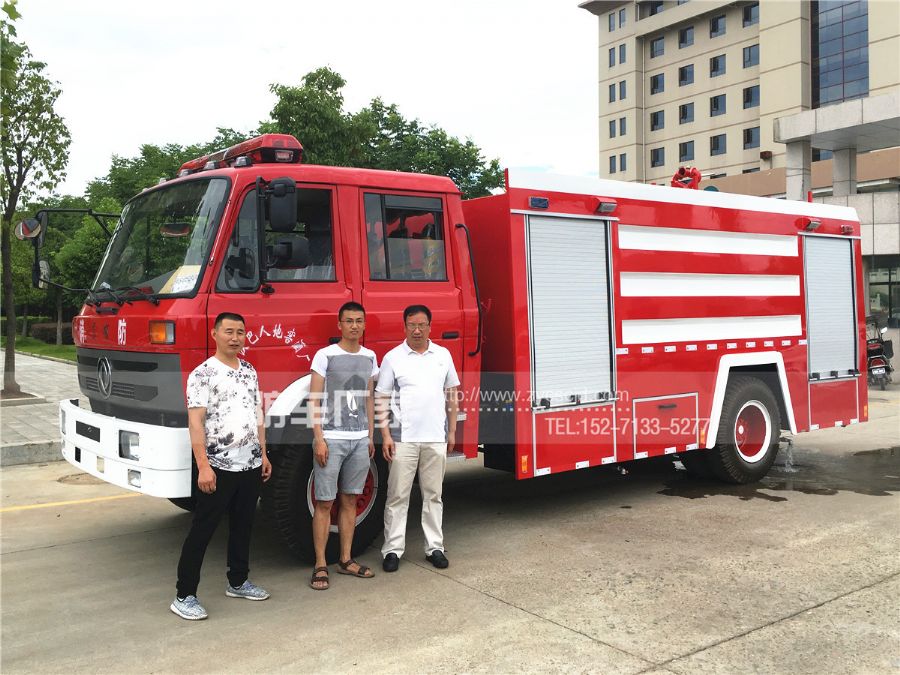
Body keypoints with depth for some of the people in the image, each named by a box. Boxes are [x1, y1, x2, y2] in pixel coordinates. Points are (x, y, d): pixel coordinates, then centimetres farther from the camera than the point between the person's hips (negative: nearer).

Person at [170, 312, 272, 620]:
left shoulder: (249, 371, 11)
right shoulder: (203, 374, -10)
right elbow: (195, 422, -15)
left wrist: (263, 454, 14)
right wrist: (203, 466, -21)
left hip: (250, 466, 7)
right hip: (219, 467, -7)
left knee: (243, 525, 16)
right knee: (202, 530, 0)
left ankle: (238, 582, 30)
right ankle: (184, 595, 7)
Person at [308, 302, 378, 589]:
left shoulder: (369, 357, 11)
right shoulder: (325, 356, -4)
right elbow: (314, 400, -6)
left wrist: (371, 436, 14)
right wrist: (319, 439, -12)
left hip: (360, 440, 5)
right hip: (331, 439, -5)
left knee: (350, 500, 11)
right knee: (324, 503, -1)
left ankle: (346, 560, 20)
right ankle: (320, 566, 6)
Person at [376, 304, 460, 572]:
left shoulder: (443, 355, 8)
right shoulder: (393, 357, -1)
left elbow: (451, 395, 12)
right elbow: (381, 399, -1)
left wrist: (452, 432, 7)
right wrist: (385, 435, -8)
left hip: (436, 439, 3)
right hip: (404, 439, -2)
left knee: (433, 495, 10)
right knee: (398, 496, 2)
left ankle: (434, 547, 19)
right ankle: (393, 549, 11)